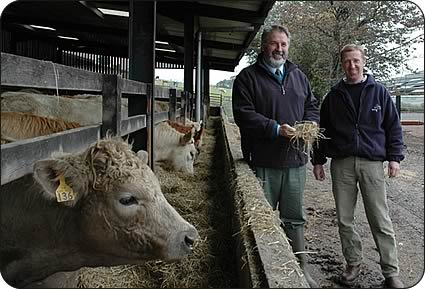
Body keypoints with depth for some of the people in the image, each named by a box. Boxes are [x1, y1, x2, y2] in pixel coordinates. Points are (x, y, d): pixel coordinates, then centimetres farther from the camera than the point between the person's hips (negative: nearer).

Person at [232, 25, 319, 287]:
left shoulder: (299, 76, 15)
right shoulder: (248, 76, -1)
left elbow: (312, 106, 20)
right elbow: (243, 114, -11)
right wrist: (275, 129, -19)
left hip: (295, 160, 4)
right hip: (263, 162, -4)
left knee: (295, 218, 13)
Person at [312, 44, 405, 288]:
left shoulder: (379, 92, 5)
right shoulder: (334, 96, 9)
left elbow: (393, 126, 7)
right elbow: (323, 130, 12)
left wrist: (395, 157, -1)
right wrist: (318, 161, 9)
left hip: (372, 162, -2)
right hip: (341, 164, 2)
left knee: (381, 220, 2)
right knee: (345, 219, 7)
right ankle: (353, 264, 23)